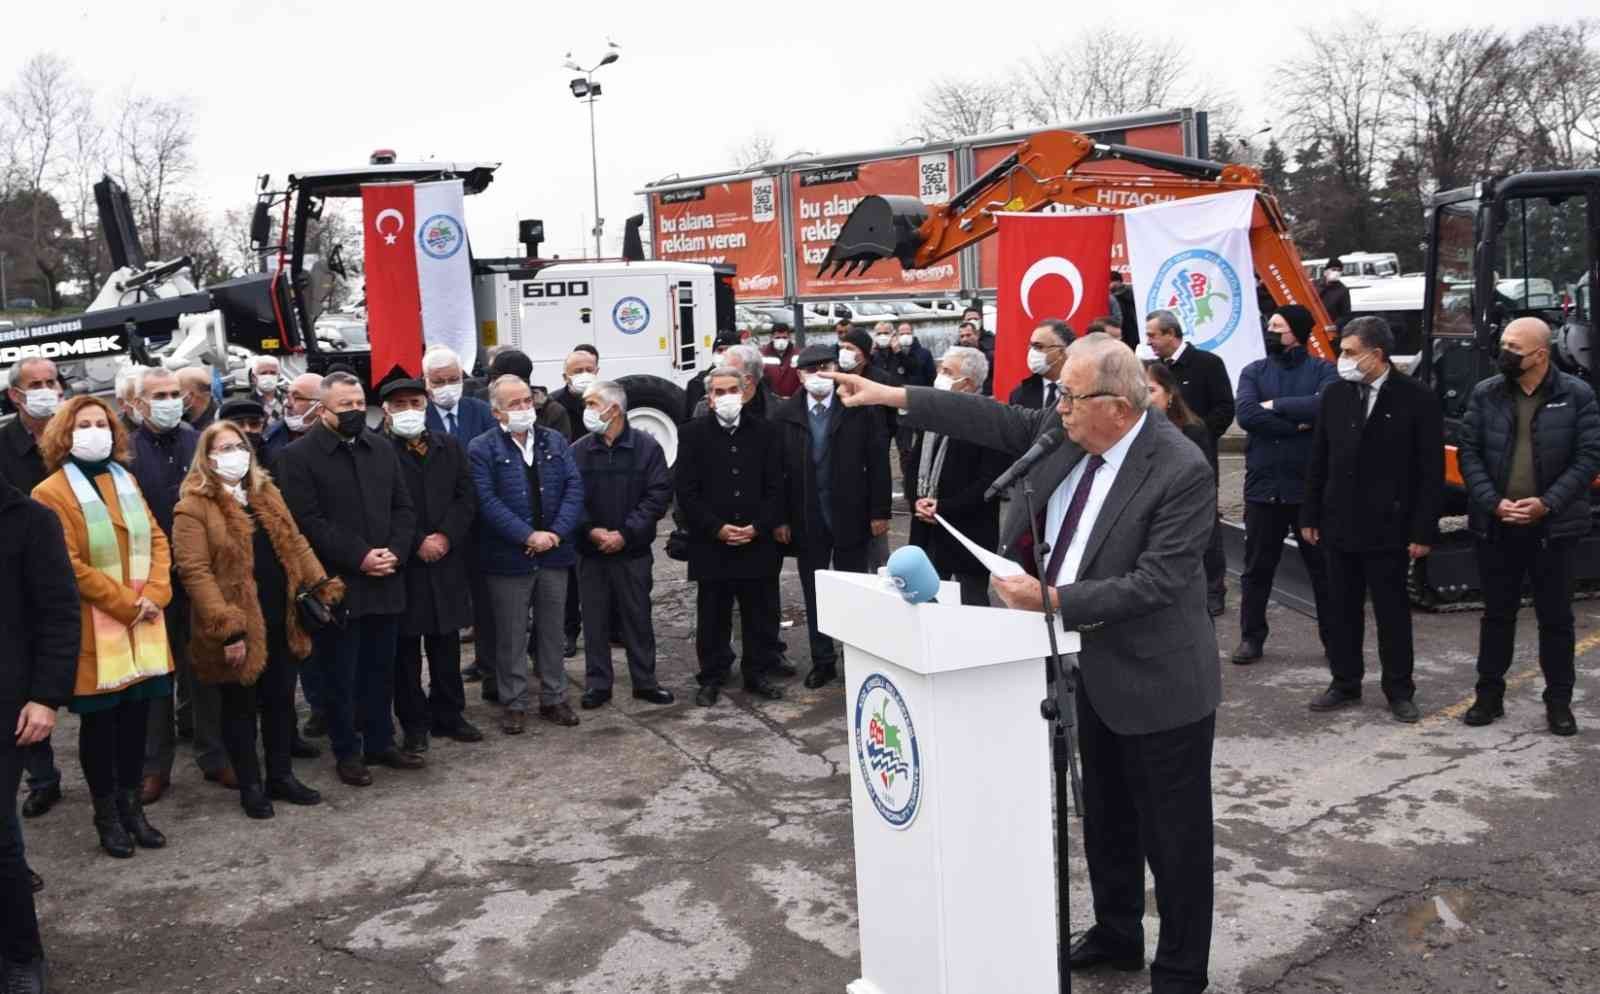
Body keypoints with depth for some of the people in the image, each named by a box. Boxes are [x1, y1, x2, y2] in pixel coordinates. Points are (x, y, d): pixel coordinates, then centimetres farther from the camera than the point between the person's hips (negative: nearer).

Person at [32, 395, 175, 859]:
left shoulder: (126, 480, 12)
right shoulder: (51, 493, -8)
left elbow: (157, 539, 8)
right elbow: (69, 565, -15)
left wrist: (154, 594, -8)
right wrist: (126, 603, -16)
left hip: (143, 627, 5)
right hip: (95, 633, -5)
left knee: (136, 716, 11)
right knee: (99, 723, 7)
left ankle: (131, 805, 24)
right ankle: (106, 814, 20)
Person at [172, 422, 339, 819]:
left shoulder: (267, 495, 11)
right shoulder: (194, 507, -11)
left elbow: (296, 546, 13)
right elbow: (195, 572, -17)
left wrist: (324, 588, 2)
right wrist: (227, 629, -23)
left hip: (281, 622, 6)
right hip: (240, 628, -6)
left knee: (281, 702, 15)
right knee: (241, 708, 8)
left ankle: (281, 776, 29)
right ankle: (250, 786, 22)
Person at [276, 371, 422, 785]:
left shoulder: (382, 448, 11)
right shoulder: (298, 456, -5)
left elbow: (403, 507, 11)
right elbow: (309, 521, -13)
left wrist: (395, 552, -6)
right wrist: (359, 557, -16)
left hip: (385, 581, 5)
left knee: (380, 669, 13)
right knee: (340, 673, 5)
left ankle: (380, 741, 26)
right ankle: (347, 751, 16)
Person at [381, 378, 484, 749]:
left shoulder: (449, 446, 10)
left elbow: (467, 497, 4)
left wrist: (445, 537, -8)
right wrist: (417, 543, -15)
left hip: (448, 560, 4)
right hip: (403, 563, -4)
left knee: (446, 644, 12)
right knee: (406, 646, 5)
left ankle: (449, 714, 23)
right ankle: (414, 723, 14)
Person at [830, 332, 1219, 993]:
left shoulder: (1181, 471, -25)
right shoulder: (1066, 428, -4)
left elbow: (1154, 582, -29)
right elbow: (997, 421, 6)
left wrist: (1052, 601, -32)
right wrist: (891, 396, 4)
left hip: (1158, 679, -8)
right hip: (1093, 667, 8)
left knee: (1173, 833, 7)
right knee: (1106, 818, 23)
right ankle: (1116, 935, 43)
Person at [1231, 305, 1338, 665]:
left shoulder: (1323, 371, 1)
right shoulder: (1253, 372, 6)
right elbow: (1246, 415, -11)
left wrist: (1276, 405, -12)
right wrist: (1298, 423, -13)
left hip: (1310, 486, -2)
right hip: (1263, 485, 2)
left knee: (1323, 567, 9)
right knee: (1256, 568, 9)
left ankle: (1334, 638, 21)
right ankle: (1251, 638, 20)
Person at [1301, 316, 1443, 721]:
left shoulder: (1417, 399, -8)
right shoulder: (1335, 395, 4)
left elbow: (1431, 470, -7)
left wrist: (1423, 532, -10)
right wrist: (1310, 516, 8)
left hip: (1388, 528, -4)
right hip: (1338, 524, 4)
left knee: (1392, 612, 6)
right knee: (1341, 610, 11)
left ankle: (1399, 691, 19)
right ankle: (1345, 684, 23)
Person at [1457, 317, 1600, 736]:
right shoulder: (1484, 394, 2)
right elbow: (1468, 453, 0)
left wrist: (1547, 503, -15)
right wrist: (1493, 503, -12)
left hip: (1553, 526, -2)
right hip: (1497, 525, 2)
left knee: (1556, 618, 7)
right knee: (1497, 613, 11)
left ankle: (1559, 701, 19)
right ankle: (1489, 694, 21)